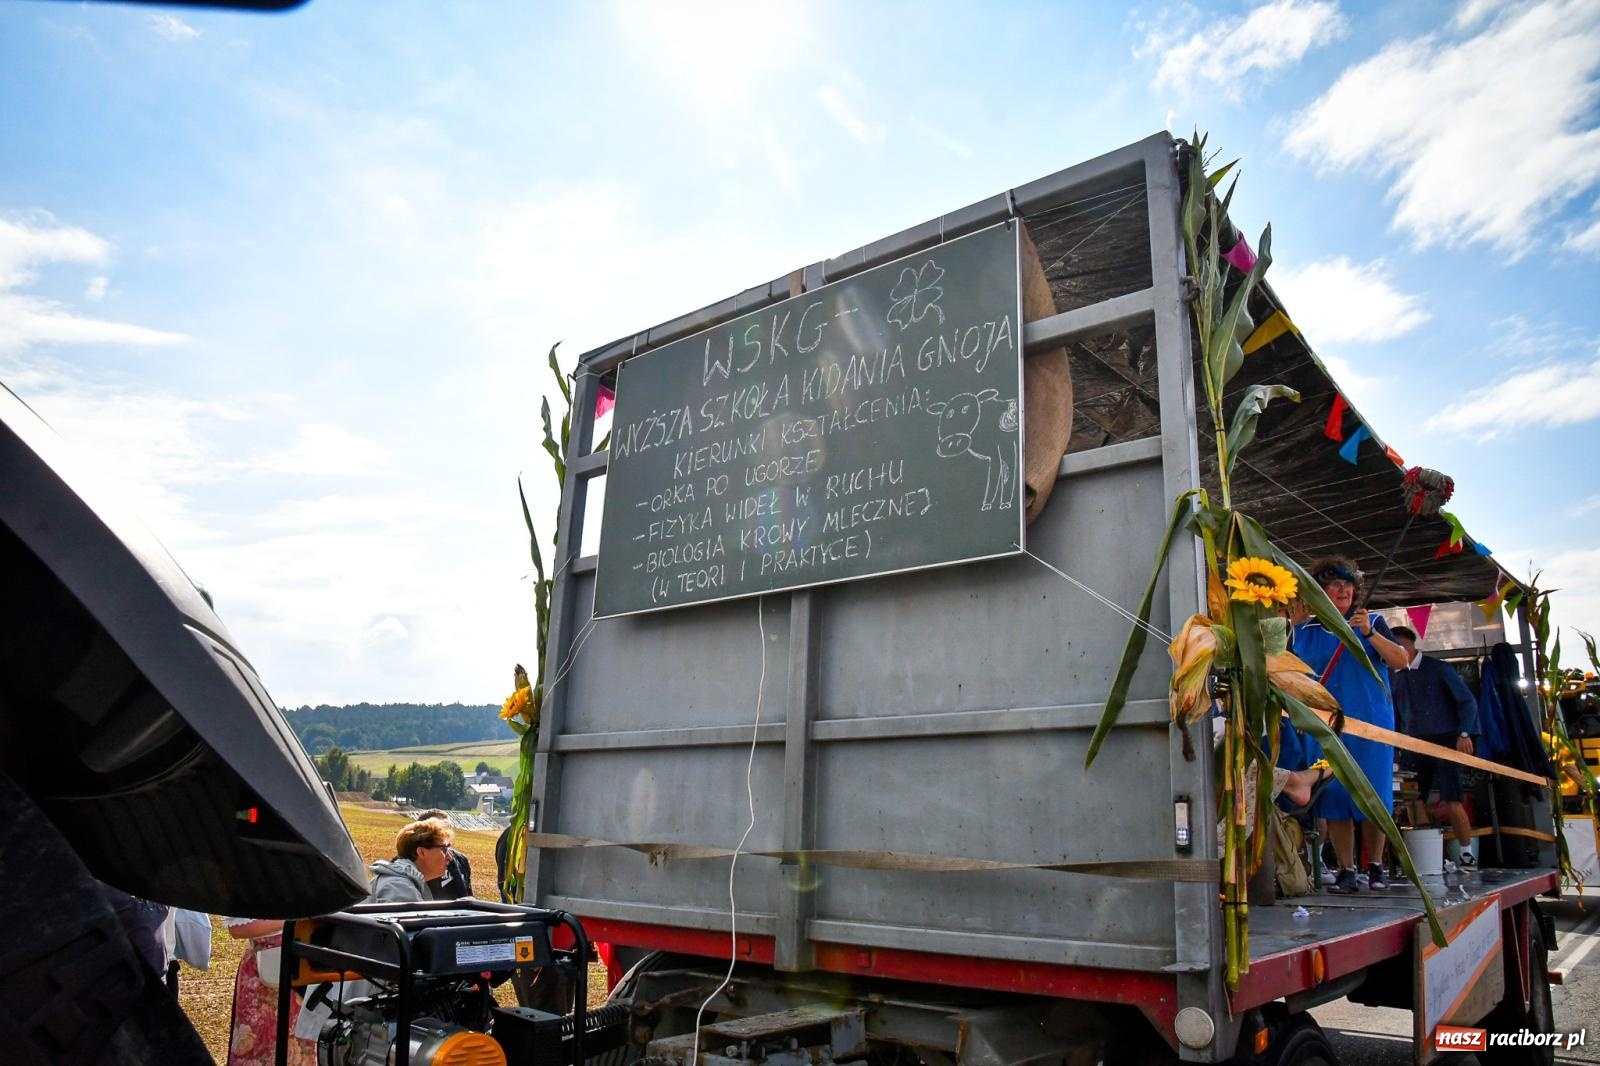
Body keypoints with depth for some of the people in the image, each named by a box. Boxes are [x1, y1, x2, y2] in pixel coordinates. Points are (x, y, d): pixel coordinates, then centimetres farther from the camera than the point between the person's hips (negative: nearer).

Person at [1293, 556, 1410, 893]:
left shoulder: (1372, 623, 5)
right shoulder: (1305, 631, 8)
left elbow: (1401, 661, -7)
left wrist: (1370, 633, -20)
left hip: (1372, 725, -1)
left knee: (1374, 798, 1)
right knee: (1334, 798, 0)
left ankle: (1375, 868, 16)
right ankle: (1346, 870, 7)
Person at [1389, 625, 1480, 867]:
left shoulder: (1437, 669, -3)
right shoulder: (1393, 677, 8)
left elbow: (1467, 701, -3)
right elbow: (1392, 713, 17)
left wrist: (1465, 734, -13)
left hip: (1445, 741, -4)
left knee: (1451, 801, -8)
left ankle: (1467, 854, 5)